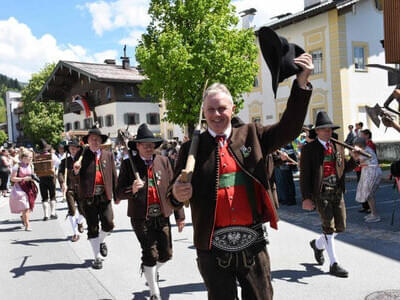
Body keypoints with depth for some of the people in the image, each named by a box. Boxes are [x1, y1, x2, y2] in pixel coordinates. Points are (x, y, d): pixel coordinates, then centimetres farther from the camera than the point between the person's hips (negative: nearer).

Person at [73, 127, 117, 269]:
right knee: (92, 228, 4)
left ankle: (101, 241, 31)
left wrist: (116, 195, 9)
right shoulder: (82, 155, 0)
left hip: (104, 196, 2)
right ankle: (97, 257, 16)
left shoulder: (108, 155, 8)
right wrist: (76, 170, -28)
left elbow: (113, 175, 10)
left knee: (109, 224, -3)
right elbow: (75, 177, -5)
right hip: (88, 197, -2)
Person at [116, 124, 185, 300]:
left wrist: (180, 215, 4)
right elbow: (119, 193, -4)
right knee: (150, 254, -4)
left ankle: (152, 270, 44)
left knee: (166, 254, 9)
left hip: (162, 217, 3)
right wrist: (132, 190, -27)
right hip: (141, 219, -3)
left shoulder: (164, 161, 3)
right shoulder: (129, 164, -4)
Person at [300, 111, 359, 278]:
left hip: (337, 192, 6)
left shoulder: (338, 147, 12)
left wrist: (353, 158, -4)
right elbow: (304, 175, -7)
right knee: (329, 227, -5)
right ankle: (334, 264, 7)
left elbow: (344, 168, 17)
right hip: (321, 193, -6)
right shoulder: (309, 149, -5)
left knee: (340, 227, 9)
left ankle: (318, 244, 36)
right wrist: (306, 198, -13)